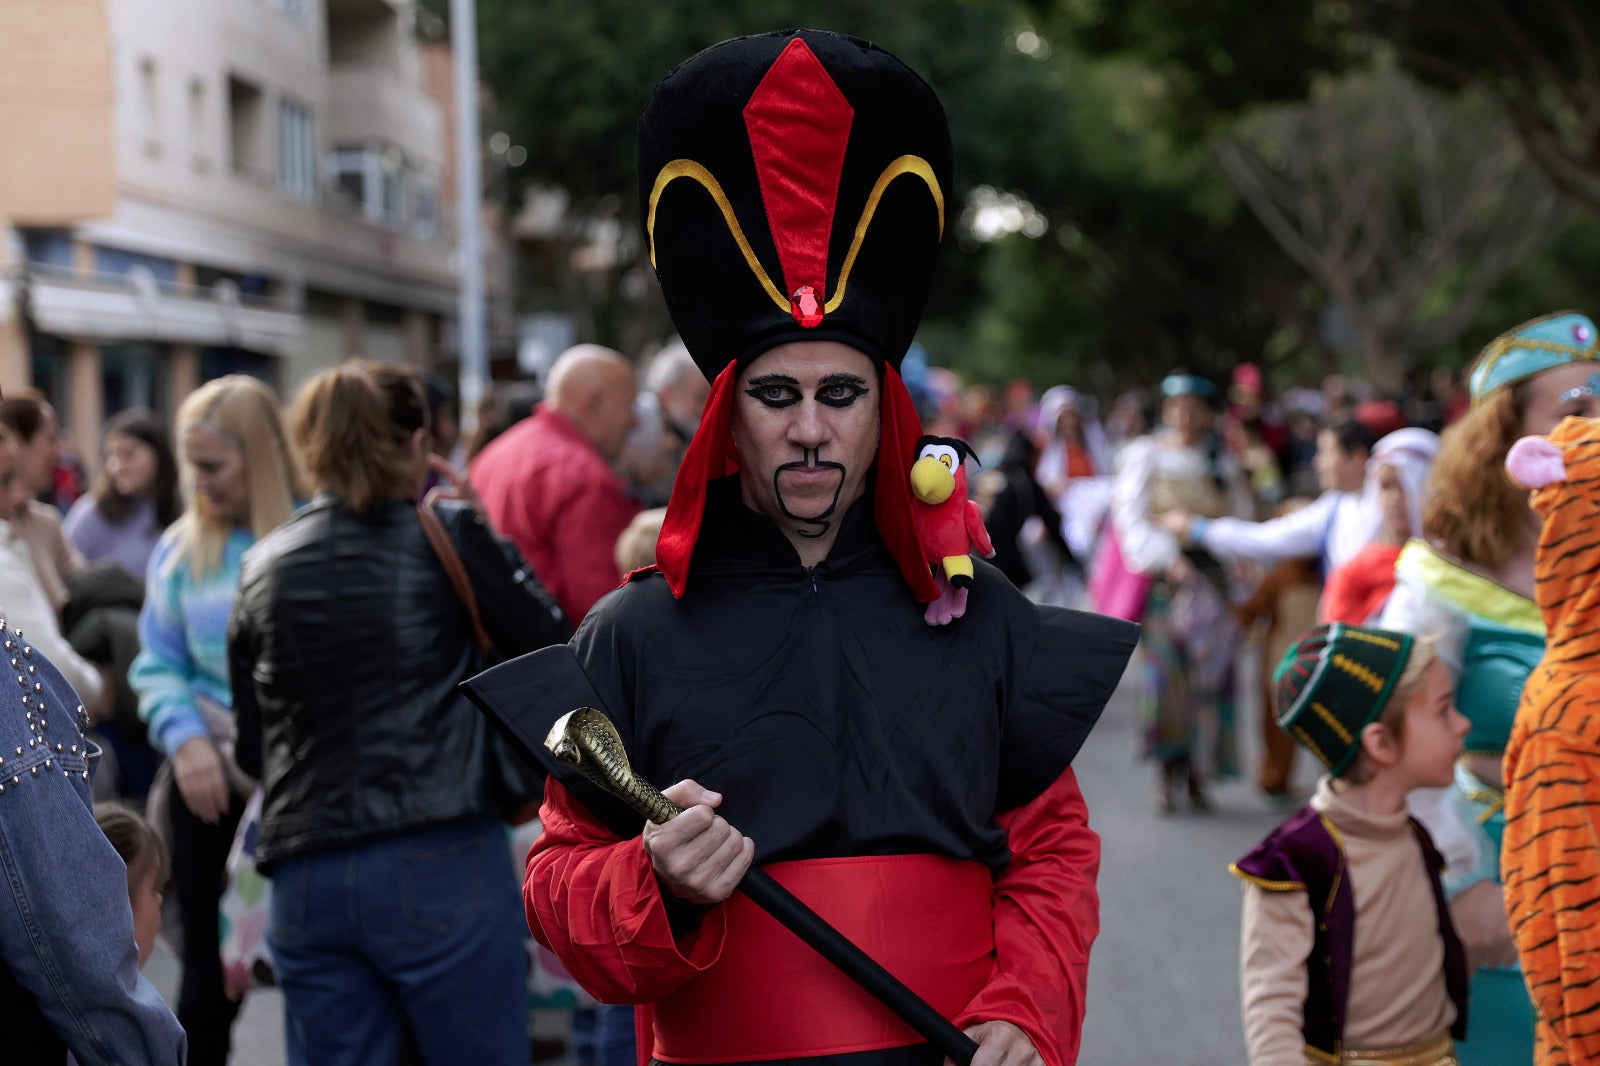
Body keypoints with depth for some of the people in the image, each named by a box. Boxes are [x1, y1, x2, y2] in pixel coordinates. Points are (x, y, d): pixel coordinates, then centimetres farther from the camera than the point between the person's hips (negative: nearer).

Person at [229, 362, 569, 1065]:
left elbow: (251, 748, 15)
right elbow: (554, 651, 3)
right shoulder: (447, 534, -2)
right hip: (440, 870, -4)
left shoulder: (263, 567, 11)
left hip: (305, 878, 4)